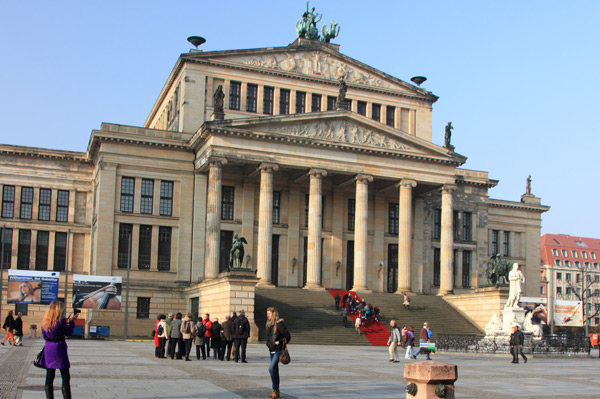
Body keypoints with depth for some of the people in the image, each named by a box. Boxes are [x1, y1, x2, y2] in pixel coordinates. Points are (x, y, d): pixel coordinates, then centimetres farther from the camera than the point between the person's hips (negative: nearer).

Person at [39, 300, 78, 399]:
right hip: (59, 349, -5)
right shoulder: (61, 320, -15)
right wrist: (72, 321, 7)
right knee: (65, 377, 4)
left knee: (49, 377, 12)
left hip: (48, 349, 5)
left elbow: (44, 336, 13)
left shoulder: (45, 321, 2)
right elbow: (69, 333, -4)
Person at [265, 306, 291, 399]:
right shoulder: (269, 324, 12)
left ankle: (275, 389, -9)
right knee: (274, 370, 12)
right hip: (271, 351, 8)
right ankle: (276, 391, 18)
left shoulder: (279, 324, -13)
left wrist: (279, 342, -14)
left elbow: (288, 336, -13)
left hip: (278, 350, -8)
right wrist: (268, 344, 14)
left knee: (271, 368, -18)